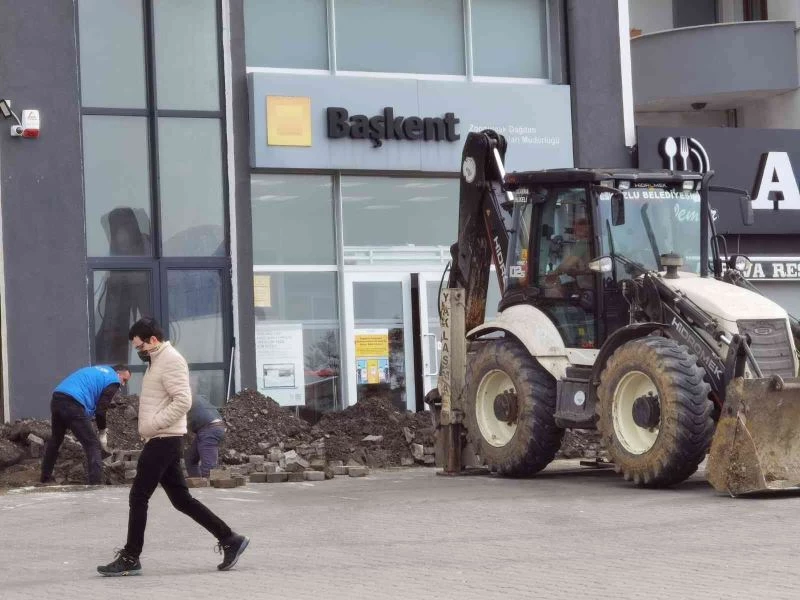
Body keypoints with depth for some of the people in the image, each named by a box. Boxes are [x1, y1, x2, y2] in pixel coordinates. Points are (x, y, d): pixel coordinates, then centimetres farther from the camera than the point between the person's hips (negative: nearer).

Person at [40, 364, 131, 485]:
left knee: (55, 439, 27)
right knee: (92, 444, -1)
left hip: (57, 398, 8)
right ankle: (96, 484, -8)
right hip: (72, 404, -8)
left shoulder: (98, 371, 31)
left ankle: (45, 477, 37)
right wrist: (102, 432, 12)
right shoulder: (113, 381, 6)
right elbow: (101, 409, -1)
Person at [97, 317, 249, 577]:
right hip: (161, 441, 10)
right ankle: (229, 539, 12)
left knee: (138, 497, -6)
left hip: (163, 441, -10)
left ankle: (130, 559, 1)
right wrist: (149, 429, 12)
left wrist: (152, 424, -21)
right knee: (181, 499, 10)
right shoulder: (157, 361, 18)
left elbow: (183, 401, -23)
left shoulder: (171, 361, -13)